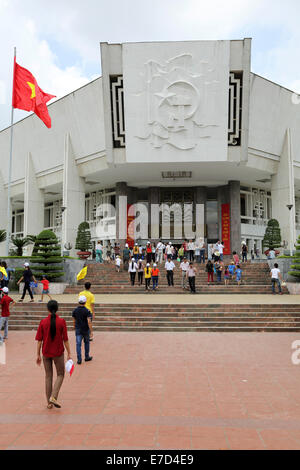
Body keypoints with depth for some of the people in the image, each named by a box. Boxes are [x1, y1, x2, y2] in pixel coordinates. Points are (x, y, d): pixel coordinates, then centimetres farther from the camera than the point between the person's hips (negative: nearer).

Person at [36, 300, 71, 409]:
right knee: (60, 375, 14)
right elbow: (65, 339, -8)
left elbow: (39, 340, -3)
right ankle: (53, 397, -4)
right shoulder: (61, 321, -10)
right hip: (58, 353, -2)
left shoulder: (43, 322, -5)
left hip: (46, 353, 2)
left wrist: (38, 355, 6)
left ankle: (49, 402, 18)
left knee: (48, 376, 14)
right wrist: (69, 353, -1)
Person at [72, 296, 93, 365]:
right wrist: (91, 331, -16)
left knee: (78, 344, 2)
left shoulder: (75, 310, -2)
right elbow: (89, 322, -19)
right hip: (86, 330, -2)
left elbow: (74, 321, 6)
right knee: (86, 342, 17)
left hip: (78, 330, 2)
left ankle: (79, 359, -2)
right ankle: (87, 357, 26)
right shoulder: (87, 311, -14)